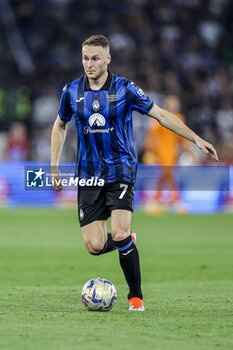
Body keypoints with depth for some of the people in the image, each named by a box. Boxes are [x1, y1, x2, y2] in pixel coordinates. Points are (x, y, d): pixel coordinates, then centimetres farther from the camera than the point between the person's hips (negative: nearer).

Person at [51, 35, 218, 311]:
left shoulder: (125, 89, -6)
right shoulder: (72, 91, 2)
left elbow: (161, 115, -1)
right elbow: (60, 125, 19)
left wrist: (195, 138, -8)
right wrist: (54, 166, 12)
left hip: (120, 171, -3)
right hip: (88, 175, 3)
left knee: (120, 235, -20)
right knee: (94, 246, -8)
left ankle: (136, 296, -2)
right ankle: (126, 241, 28)